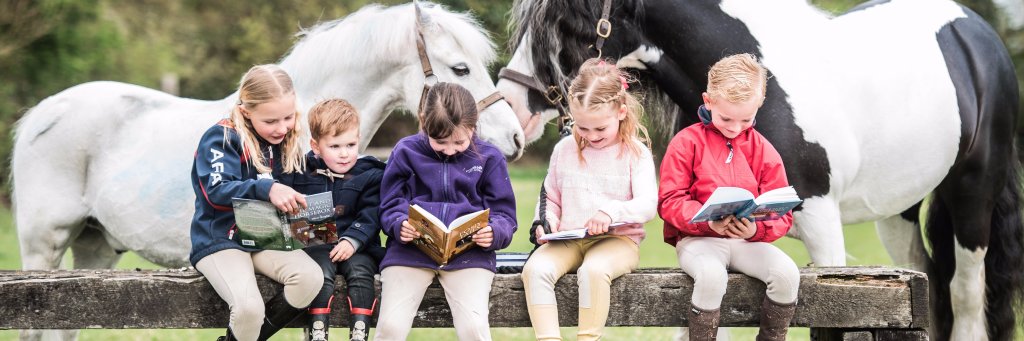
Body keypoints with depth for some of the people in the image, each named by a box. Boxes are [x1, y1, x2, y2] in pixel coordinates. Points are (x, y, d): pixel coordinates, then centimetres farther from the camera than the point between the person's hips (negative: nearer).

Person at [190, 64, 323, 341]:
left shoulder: (286, 142, 9)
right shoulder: (221, 139, -11)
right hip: (221, 241, -6)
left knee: (311, 277, -24)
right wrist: (267, 190, -40)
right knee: (249, 307, -32)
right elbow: (217, 191, -26)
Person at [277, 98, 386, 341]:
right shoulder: (301, 174, 6)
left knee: (360, 272, -27)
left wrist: (352, 241, -19)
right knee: (321, 274, -28)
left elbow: (369, 218, -3)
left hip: (356, 247, 0)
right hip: (315, 244, 0)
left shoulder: (369, 176, 4)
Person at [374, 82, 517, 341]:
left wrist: (494, 232, -17)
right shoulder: (406, 152, 6)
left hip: (469, 252, 0)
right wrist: (400, 225, -17)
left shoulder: (488, 158, 7)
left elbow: (505, 215, 7)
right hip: (411, 249, 0)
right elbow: (390, 206, 7)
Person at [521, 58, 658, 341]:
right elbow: (551, 199, 21)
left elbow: (647, 206, -10)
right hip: (568, 241, 4)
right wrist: (547, 221, -2)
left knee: (593, 270, -38)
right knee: (535, 269, -27)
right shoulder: (564, 150, 12)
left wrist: (612, 211, -27)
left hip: (618, 240, -4)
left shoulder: (635, 153, 0)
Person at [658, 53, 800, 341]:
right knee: (712, 276, -37)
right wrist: (707, 220, -23)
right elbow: (670, 201, -5)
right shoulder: (686, 143, 0)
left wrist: (757, 229, -17)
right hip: (698, 239, -3)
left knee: (787, 274, -25)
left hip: (749, 241, 3)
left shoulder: (763, 150, 8)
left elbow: (782, 214, 6)